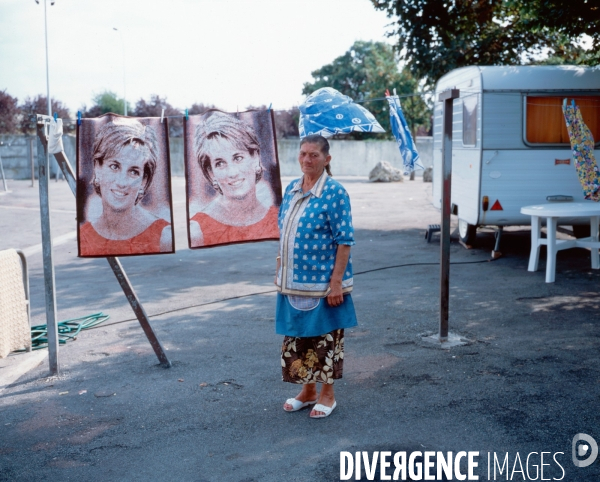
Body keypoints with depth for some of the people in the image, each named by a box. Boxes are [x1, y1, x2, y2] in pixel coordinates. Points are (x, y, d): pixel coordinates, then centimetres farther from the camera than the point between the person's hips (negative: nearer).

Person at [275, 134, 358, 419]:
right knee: (297, 337, 14)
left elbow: (344, 241, -14)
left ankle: (327, 394, 22)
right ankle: (308, 390, 30)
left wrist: (336, 281, -18)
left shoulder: (334, 193, -12)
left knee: (324, 338, 5)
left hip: (321, 282, -6)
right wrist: (280, 272, 14)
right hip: (293, 281, 7)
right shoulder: (291, 189, 8)